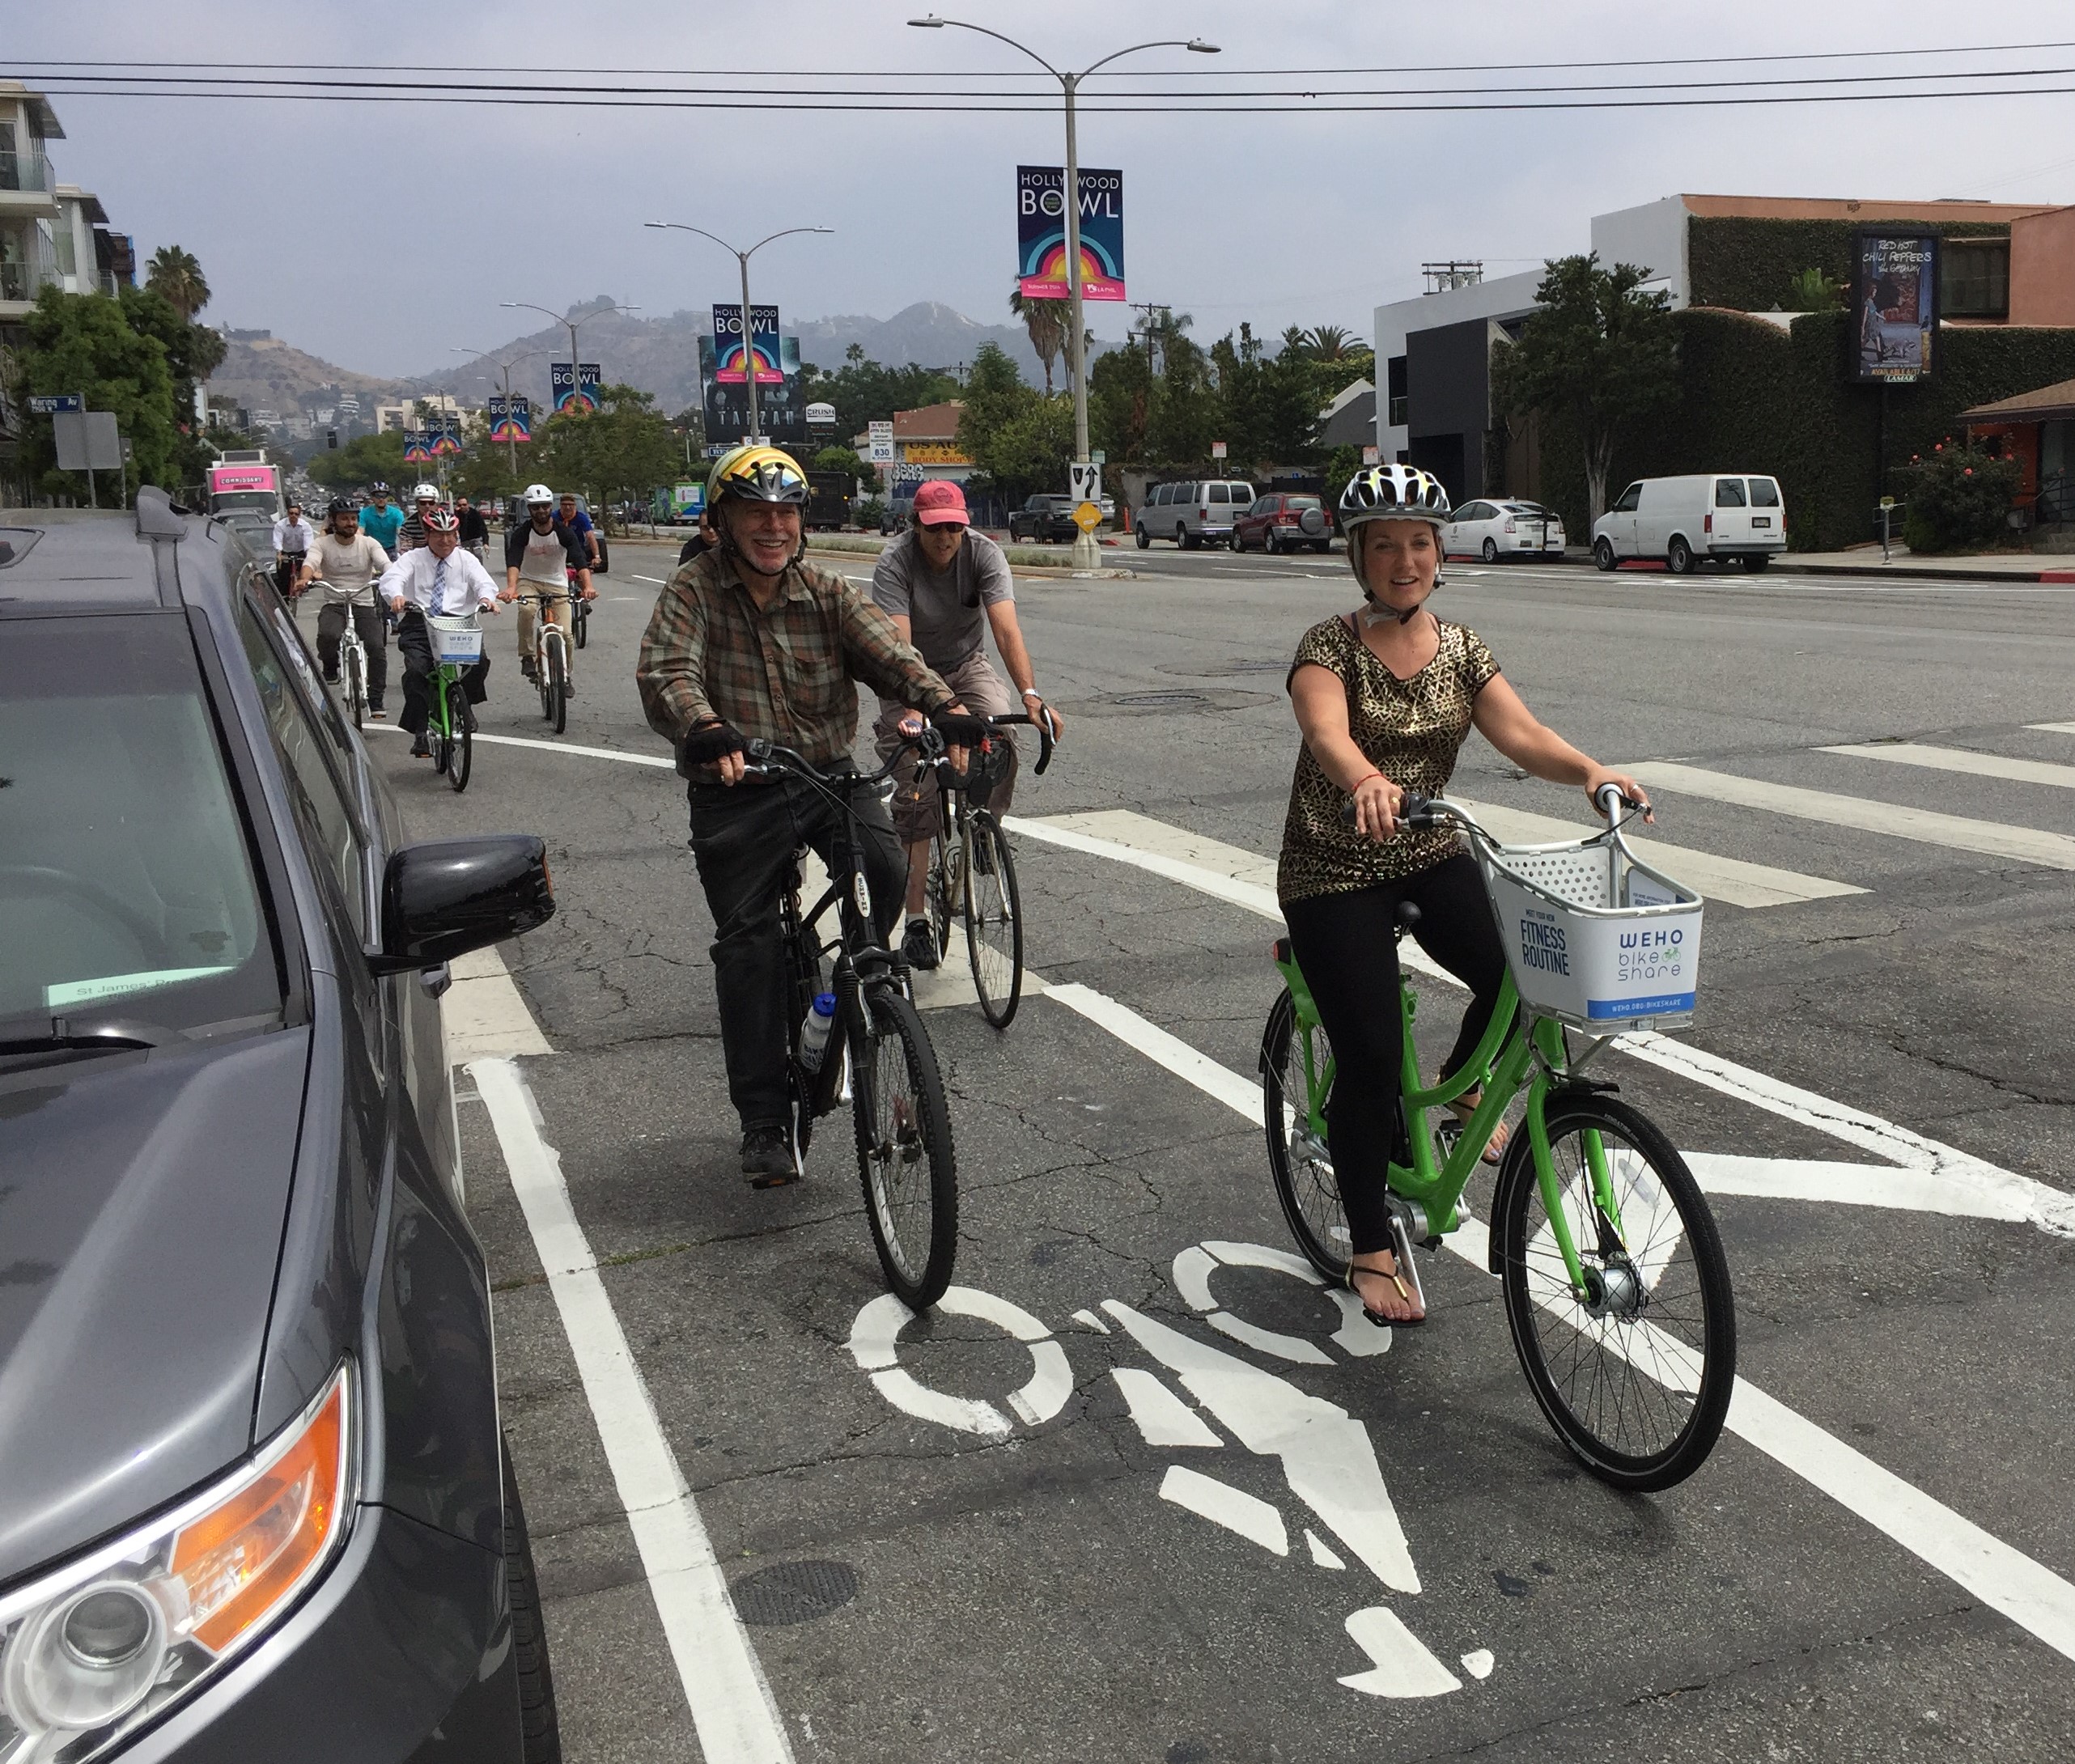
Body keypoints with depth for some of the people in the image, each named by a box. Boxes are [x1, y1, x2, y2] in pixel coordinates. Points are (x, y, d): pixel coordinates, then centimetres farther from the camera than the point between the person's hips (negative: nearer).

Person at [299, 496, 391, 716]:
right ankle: (330, 669, 1)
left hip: (364, 605, 1)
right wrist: (305, 579, -41)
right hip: (333, 605, -1)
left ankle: (376, 700, -5)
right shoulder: (323, 544, 2)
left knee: (377, 647, -19)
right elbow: (311, 563, -17)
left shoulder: (368, 544, 4)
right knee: (328, 636, -33)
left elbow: (385, 564, -12)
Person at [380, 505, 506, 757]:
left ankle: (465, 703, 3)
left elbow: (483, 581, 0)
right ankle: (420, 732, -16)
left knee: (480, 659, -26)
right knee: (416, 670, -24)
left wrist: (486, 597, -27)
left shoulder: (465, 560, 18)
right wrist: (396, 595, -32)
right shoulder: (413, 559, 13)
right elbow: (391, 577, -6)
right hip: (418, 623, -1)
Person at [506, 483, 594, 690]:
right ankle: (527, 657, -20)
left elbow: (580, 561, -25)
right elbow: (514, 561, -27)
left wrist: (588, 586, -44)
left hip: (557, 583, 1)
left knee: (566, 634, -10)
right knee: (527, 609, -35)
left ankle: (566, 675, 13)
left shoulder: (564, 532, -13)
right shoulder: (522, 533, -13)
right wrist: (511, 587, -48)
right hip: (529, 581, -1)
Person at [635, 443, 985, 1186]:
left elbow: (889, 654, -10)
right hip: (736, 792, -2)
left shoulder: (829, 594, 5)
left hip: (828, 773, 2)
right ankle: (764, 1123, 12)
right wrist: (706, 730, -41)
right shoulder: (693, 592, -3)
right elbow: (666, 673, -19)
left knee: (884, 868, -25)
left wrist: (945, 707, -30)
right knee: (748, 945, 0)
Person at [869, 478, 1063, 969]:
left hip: (967, 666, 2)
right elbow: (898, 646, -35)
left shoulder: (984, 553, -19)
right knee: (915, 796, -10)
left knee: (1000, 737, -29)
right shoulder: (894, 564, -24)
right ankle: (918, 919, -5)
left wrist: (1030, 696, -45)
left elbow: (1006, 630, -30)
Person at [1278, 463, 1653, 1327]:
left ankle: (1459, 1086, 13)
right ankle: (1370, 1250, 7)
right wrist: (1365, 781, -55)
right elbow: (1326, 729, -33)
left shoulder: (1460, 648, 2)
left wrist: (1591, 770, -32)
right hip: (1334, 872, -4)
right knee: (1371, 1057, -12)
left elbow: (1522, 734, -11)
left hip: (1431, 858, 4)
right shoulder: (1330, 645, -12)